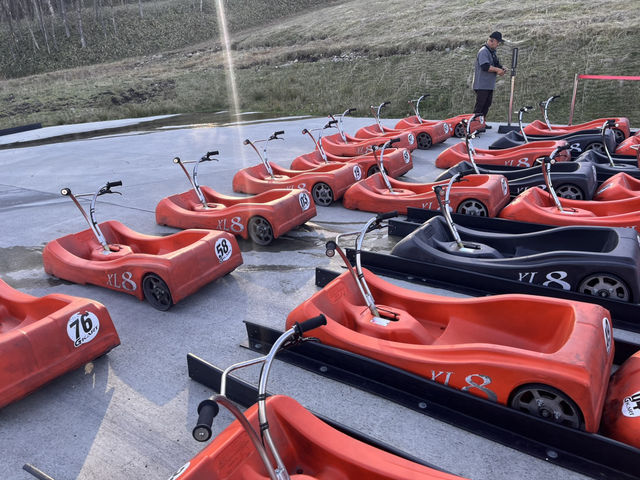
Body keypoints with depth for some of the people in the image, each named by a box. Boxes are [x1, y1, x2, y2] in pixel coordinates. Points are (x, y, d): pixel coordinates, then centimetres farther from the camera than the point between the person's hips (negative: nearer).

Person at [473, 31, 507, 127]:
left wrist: (502, 69, 2)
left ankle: (482, 123, 19)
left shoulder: (493, 52, 19)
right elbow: (485, 66, -24)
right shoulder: (483, 51, -12)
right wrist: (497, 70, -18)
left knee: (487, 105, 12)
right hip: (482, 85, -10)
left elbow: (496, 65, 23)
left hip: (489, 85, 10)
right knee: (479, 105, -9)